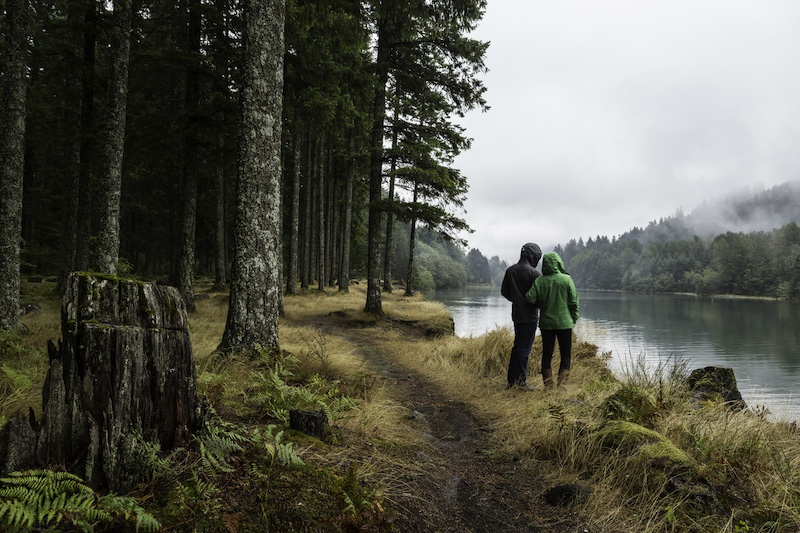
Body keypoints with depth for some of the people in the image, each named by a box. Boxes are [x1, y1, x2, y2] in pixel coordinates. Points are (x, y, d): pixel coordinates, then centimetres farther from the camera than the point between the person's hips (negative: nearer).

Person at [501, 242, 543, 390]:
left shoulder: (510, 270, 5)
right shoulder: (533, 273, -16)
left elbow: (504, 291, 11)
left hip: (516, 314, 7)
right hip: (529, 316, -7)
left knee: (517, 345, 16)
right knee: (525, 347, 0)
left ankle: (512, 379, 20)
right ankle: (521, 380, 3)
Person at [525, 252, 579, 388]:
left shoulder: (539, 281, -8)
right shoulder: (567, 279, -9)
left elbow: (530, 298, -12)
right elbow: (574, 302, -6)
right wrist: (574, 319, 7)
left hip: (546, 323, 1)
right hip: (564, 323, -1)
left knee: (546, 354, 10)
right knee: (566, 354, 9)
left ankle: (548, 384, 11)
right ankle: (562, 382, 3)